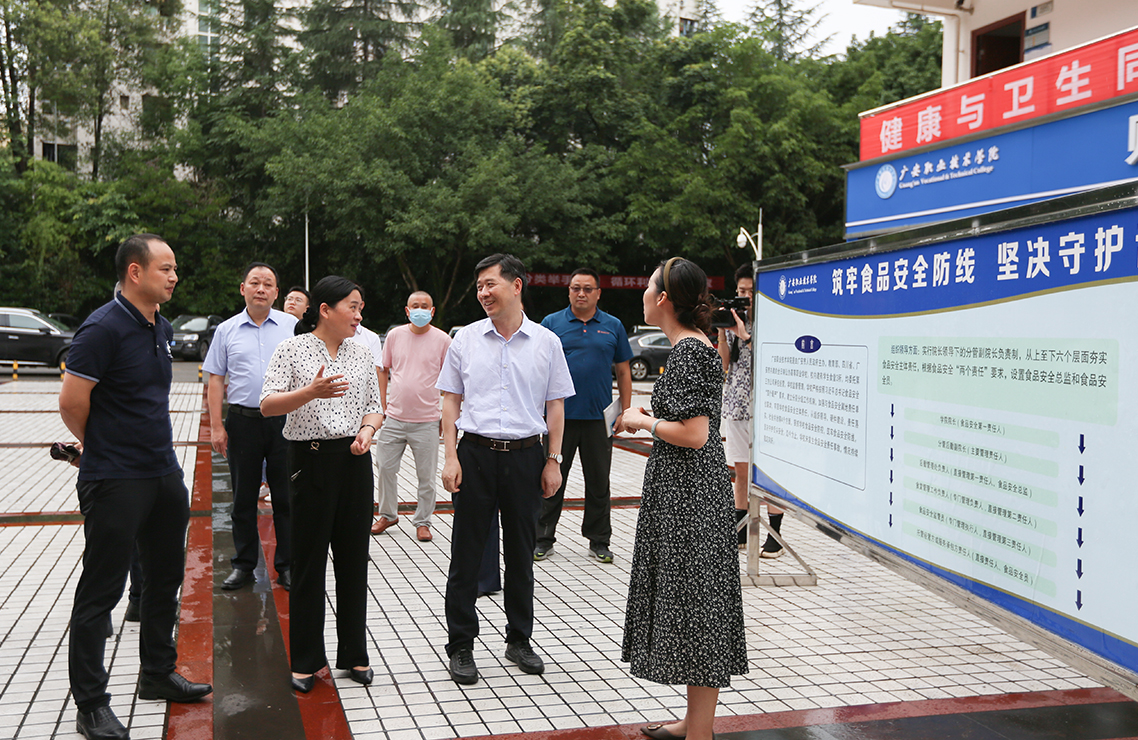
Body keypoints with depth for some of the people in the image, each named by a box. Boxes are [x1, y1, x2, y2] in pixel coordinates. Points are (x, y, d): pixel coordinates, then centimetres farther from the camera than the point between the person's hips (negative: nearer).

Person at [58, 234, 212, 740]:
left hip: (164, 472, 9)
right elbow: (72, 400, -18)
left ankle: (158, 675, 34)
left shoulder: (161, 328, 11)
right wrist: (98, 444, -2)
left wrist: (153, 443, 16)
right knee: (101, 589, 1)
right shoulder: (105, 327, -16)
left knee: (165, 576, 18)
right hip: (115, 482, -9)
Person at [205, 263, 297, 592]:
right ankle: (243, 565, 20)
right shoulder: (226, 330, 7)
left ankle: (287, 565, 13)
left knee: (286, 496, 3)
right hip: (243, 421, 1)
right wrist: (216, 426, -1)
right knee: (243, 497, 8)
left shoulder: (293, 326, 4)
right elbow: (215, 380, 7)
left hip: (284, 420, -1)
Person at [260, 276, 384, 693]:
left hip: (355, 460, 4)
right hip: (311, 459, -4)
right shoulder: (292, 350, -3)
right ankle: (306, 661, 14)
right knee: (309, 560, 2)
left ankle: (355, 654, 20)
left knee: (354, 557, 8)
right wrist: (311, 392, -26)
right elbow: (268, 406, -11)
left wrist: (367, 431, -5)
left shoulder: (361, 353, 11)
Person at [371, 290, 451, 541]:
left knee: (426, 476, 3)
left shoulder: (442, 340, -2)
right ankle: (387, 514, 27)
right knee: (386, 468, 8)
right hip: (394, 418, 2)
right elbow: (384, 371, 15)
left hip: (427, 420, -2)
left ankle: (422, 521, 19)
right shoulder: (395, 335, 6)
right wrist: (383, 405, 9)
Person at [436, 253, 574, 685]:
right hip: (476, 453, 0)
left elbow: (555, 406, 7)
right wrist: (450, 456, -3)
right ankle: (460, 647, 14)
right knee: (466, 553, 2)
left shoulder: (546, 342, 3)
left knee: (521, 553, 10)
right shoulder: (465, 339, 3)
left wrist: (553, 460, 1)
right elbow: (451, 400, 6)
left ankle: (519, 640, 25)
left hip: (525, 455, 0)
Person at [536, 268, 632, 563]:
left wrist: (624, 411, 4)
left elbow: (623, 372, 11)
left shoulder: (613, 326, 8)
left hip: (599, 417, 1)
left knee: (598, 482, 8)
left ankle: (599, 540, 19)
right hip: (559, 415, -1)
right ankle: (544, 539, 15)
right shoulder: (551, 323, 4)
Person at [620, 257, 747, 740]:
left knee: (694, 605, -2)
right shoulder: (695, 346, 13)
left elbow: (695, 434, -23)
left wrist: (642, 421, -10)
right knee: (689, 604, 15)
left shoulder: (688, 352, -17)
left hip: (688, 496, -10)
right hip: (683, 495, 10)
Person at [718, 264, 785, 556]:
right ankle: (740, 532, 19)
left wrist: (745, 336, -21)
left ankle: (774, 536, 3)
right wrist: (722, 331, -4)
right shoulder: (733, 318, 11)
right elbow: (724, 364, 6)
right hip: (736, 403, 5)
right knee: (741, 471, 10)